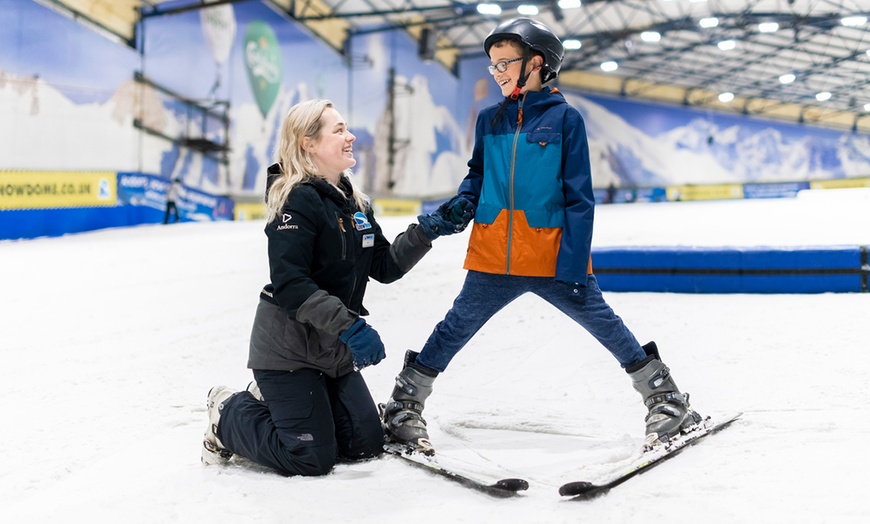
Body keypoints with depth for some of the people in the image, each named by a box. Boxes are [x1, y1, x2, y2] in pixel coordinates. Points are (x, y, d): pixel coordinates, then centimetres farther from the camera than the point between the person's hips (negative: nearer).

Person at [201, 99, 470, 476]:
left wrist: (424, 232, -4)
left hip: (334, 352, 8)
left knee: (367, 445, 9)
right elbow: (290, 284, -26)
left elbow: (384, 267, 9)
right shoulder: (297, 199, -18)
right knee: (312, 459, -7)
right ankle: (230, 414, 16)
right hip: (288, 349, -8)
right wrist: (348, 325, -31)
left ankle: (273, 400, 25)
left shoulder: (354, 203, 10)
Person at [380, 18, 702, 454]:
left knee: (601, 320, 3)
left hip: (553, 258, -3)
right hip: (492, 258, 3)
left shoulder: (564, 118, -2)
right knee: (456, 328, 8)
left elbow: (579, 199, -4)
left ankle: (664, 397, 18)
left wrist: (573, 265, -11)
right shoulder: (489, 120, 10)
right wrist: (461, 203, 0)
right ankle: (404, 405, 21)